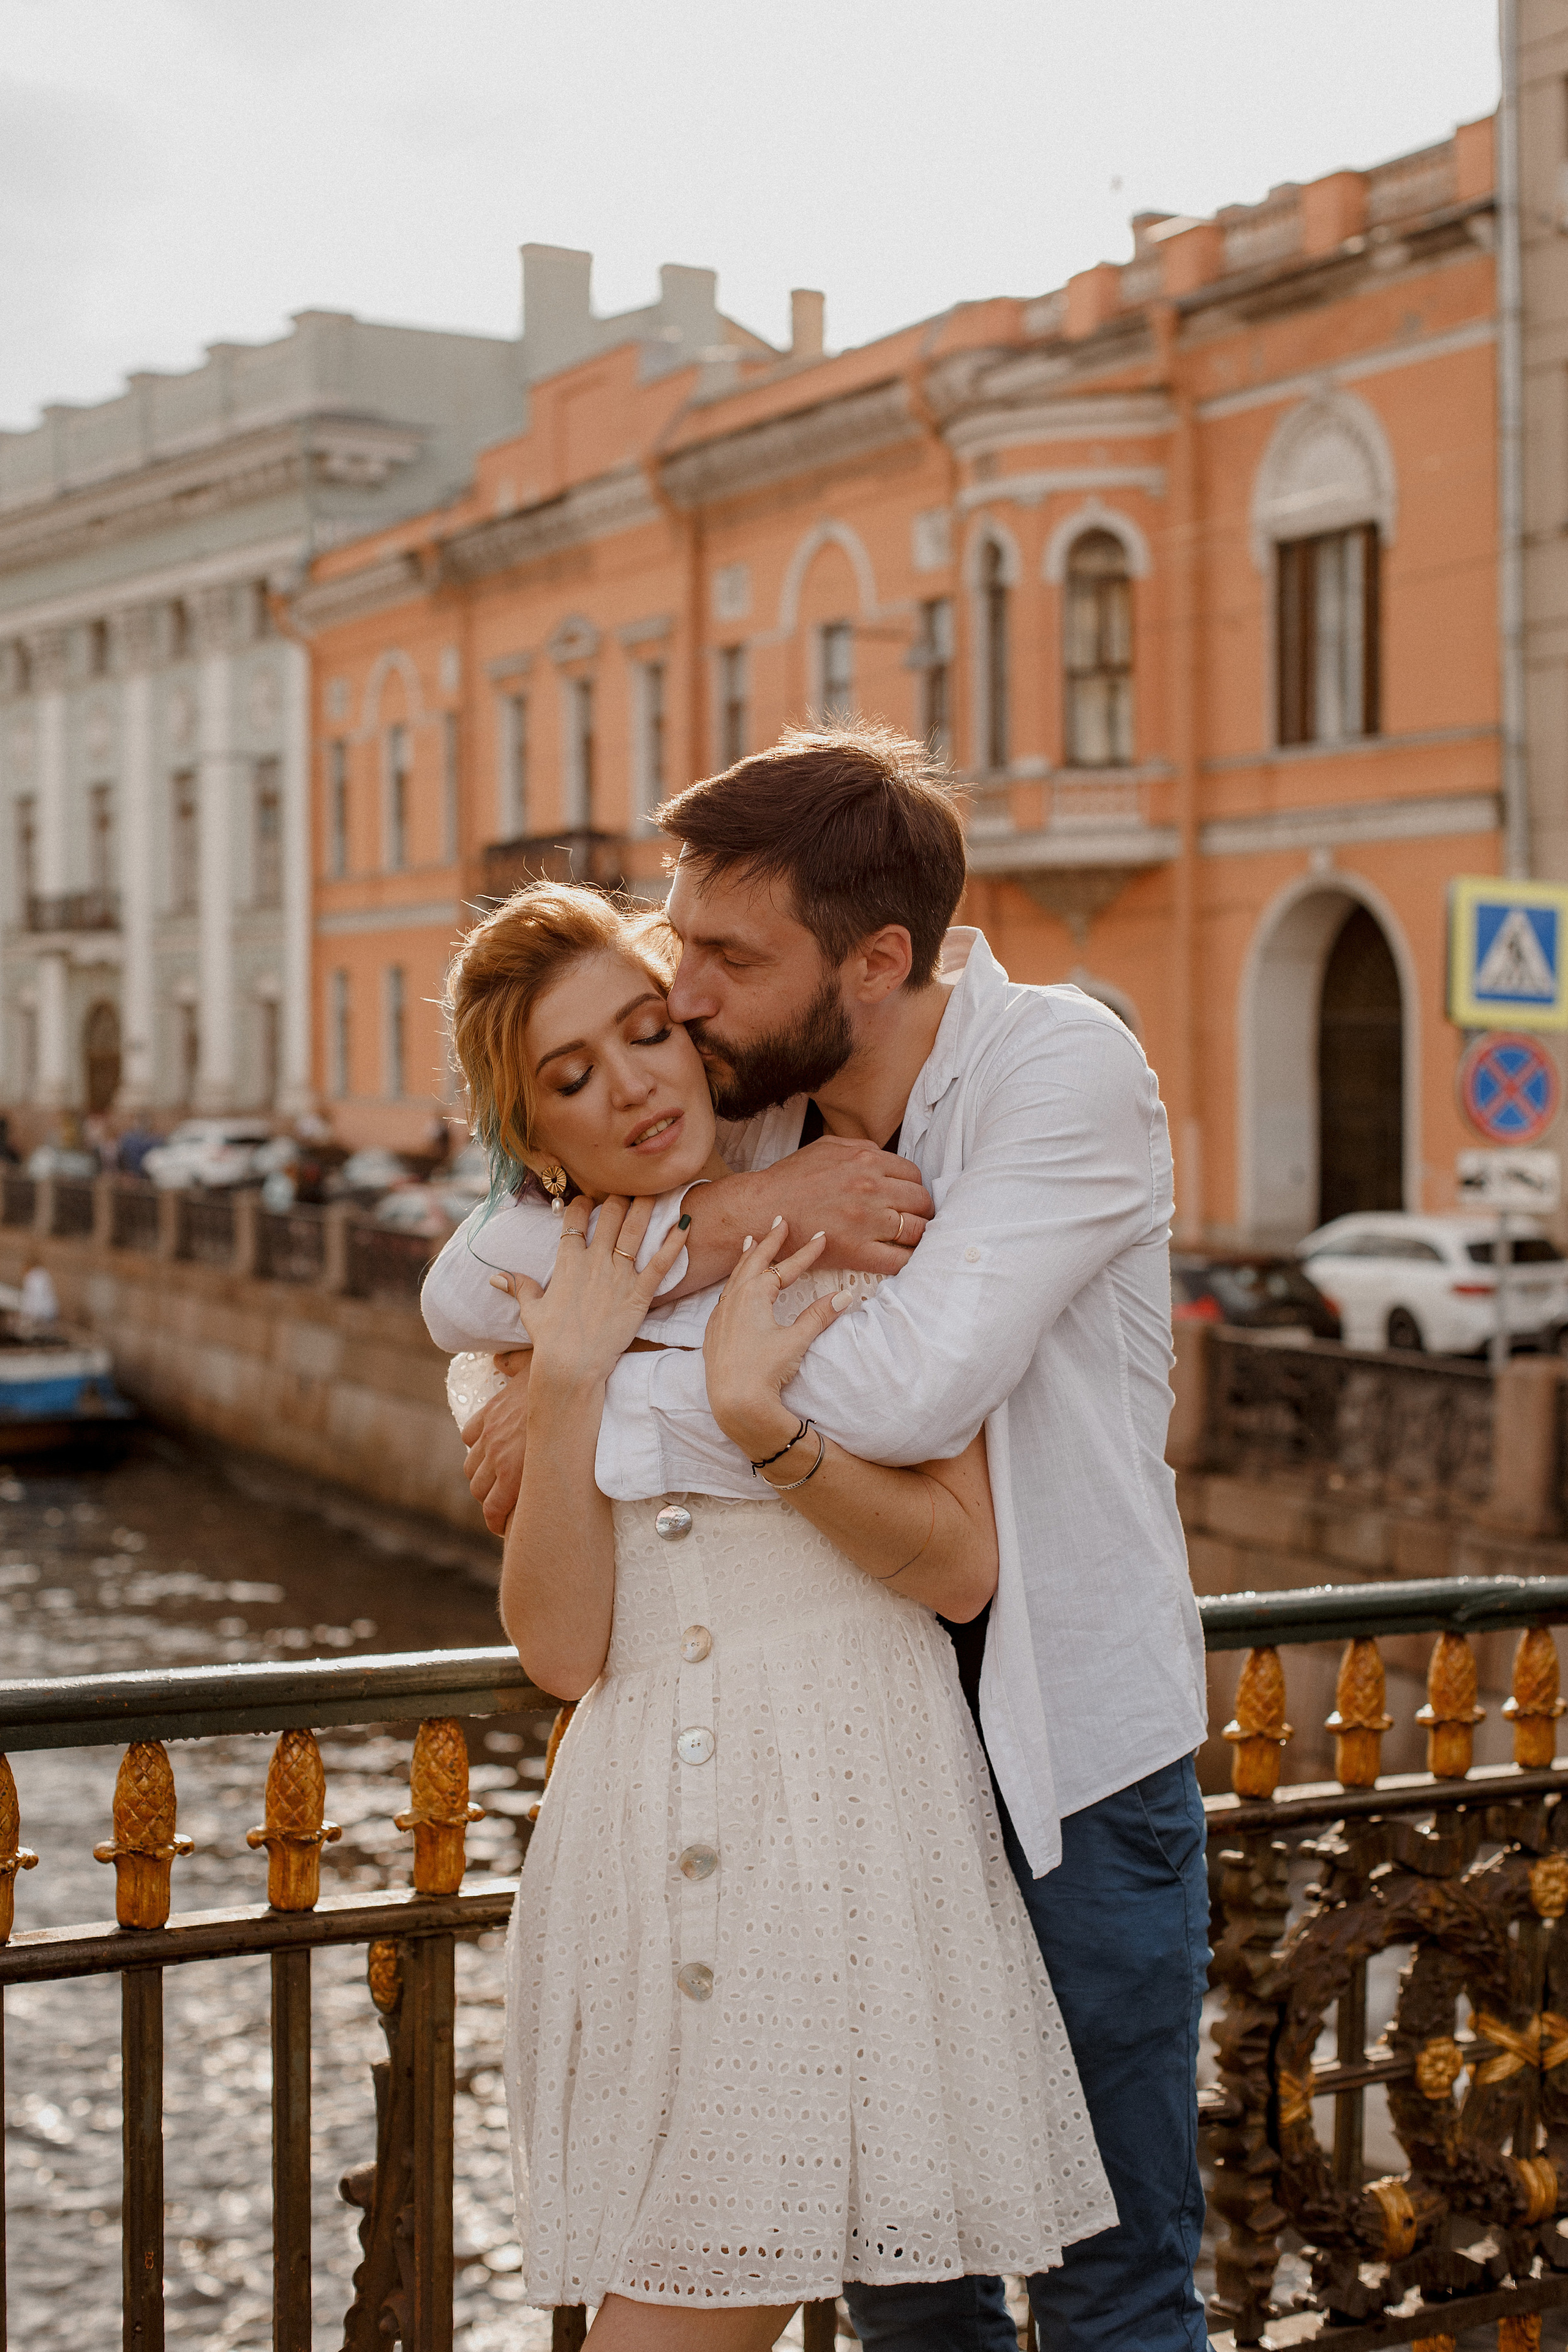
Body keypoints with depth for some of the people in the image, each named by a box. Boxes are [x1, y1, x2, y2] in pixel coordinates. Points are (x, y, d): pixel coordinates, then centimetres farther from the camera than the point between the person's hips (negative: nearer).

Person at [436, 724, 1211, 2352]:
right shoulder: (747, 1105, -2)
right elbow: (465, 1291, -6)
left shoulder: (1068, 1071, -19)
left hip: (1071, 1744, -5)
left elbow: (912, 1387, -32)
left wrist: (596, 1402, -21)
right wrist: (698, 1232, -24)